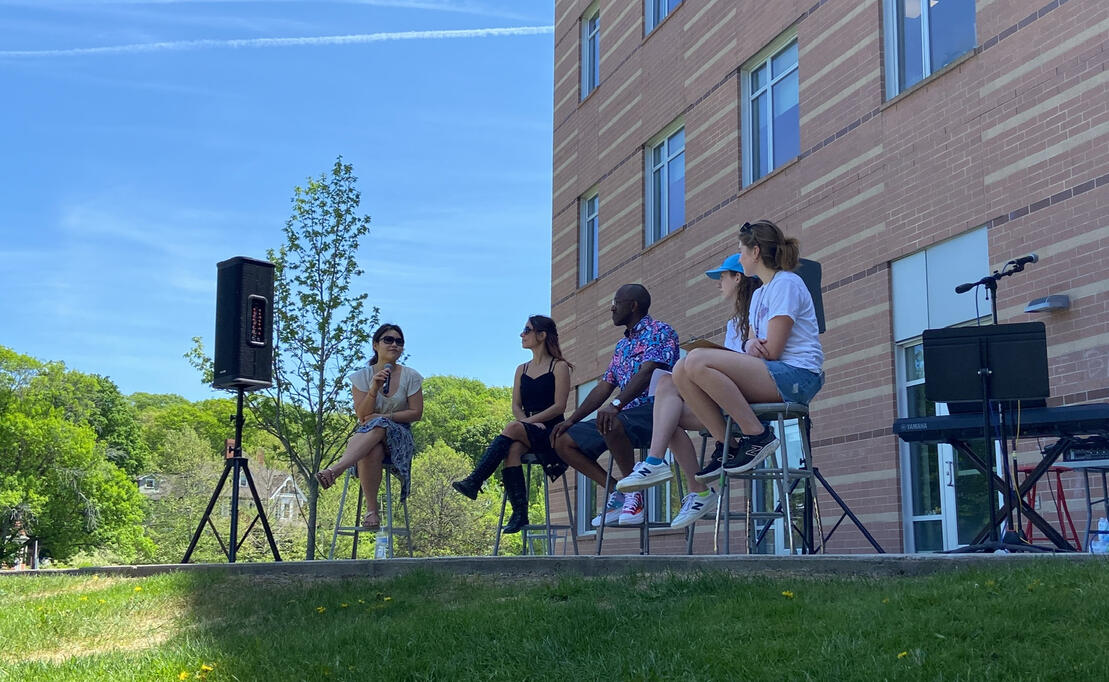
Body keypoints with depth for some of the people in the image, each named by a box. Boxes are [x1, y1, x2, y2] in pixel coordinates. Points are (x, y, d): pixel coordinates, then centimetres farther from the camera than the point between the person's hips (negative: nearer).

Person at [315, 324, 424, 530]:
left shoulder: (411, 377, 4)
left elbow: (416, 413, 0)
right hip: (366, 434, 1)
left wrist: (386, 417, -13)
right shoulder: (362, 376, 4)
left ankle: (336, 469, -54)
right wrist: (375, 388, -19)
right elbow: (362, 416, -4)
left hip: (399, 436, -1)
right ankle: (371, 510, -36)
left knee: (378, 427, -39)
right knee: (372, 451, -40)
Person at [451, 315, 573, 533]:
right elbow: (516, 407, 12)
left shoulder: (559, 367, 3)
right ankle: (519, 513, -36)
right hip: (526, 434, 4)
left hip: (550, 433, -4)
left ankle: (474, 482, -40)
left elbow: (559, 406, -7)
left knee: (512, 428, -34)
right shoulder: (522, 370, 21)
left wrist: (528, 422, -16)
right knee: (512, 448, -32)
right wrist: (526, 420, -11)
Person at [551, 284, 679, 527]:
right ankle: (619, 493, -4)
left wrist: (616, 405, -35)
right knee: (564, 441, -2)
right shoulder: (621, 346, 24)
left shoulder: (660, 331, -3)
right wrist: (572, 420, 11)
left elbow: (647, 372, -20)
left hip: (652, 410, -9)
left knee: (612, 424, -39)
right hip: (623, 415, 9)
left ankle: (634, 491, -20)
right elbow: (604, 387, 21)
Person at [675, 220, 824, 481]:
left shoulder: (787, 284, -5)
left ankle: (757, 435, -20)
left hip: (795, 375, -9)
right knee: (682, 374, -8)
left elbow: (772, 351, -13)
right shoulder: (759, 294, 26)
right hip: (766, 374, 9)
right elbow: (752, 343, 15)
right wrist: (750, 345, -8)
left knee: (697, 362, -27)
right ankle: (726, 444, -8)